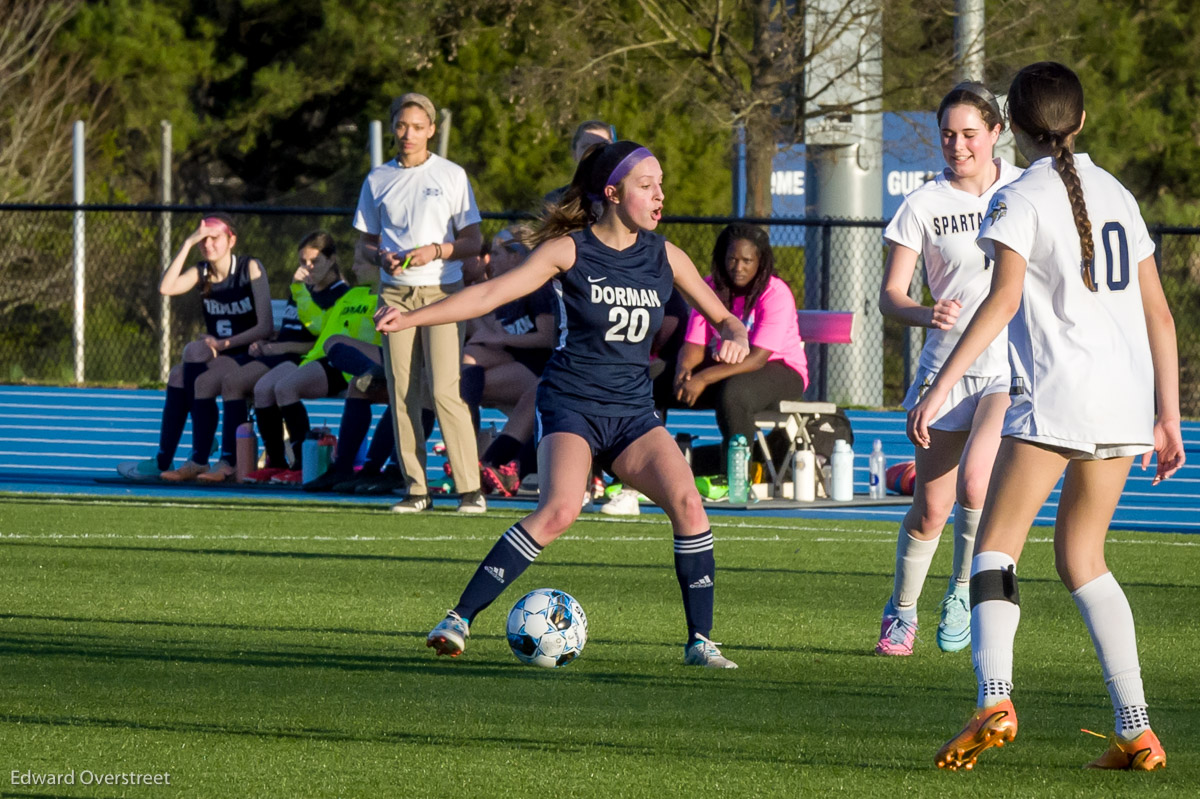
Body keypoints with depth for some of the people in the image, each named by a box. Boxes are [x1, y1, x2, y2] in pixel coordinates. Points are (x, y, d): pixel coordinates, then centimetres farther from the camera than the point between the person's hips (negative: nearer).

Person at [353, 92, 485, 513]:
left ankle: (471, 489, -10)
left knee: (445, 390, -13)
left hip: (442, 292, -3)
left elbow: (473, 242, 3)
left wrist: (436, 251, -14)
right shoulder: (377, 180, 12)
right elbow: (364, 243, 17)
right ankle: (416, 489, 4)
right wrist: (381, 256, -5)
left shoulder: (451, 176, 4)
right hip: (395, 292, 3)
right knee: (402, 394, -1)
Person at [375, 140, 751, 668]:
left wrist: (735, 338, -9)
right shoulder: (569, 251, -5)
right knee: (559, 510, -28)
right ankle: (460, 619, -21)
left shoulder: (664, 256, 6)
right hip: (571, 405, -4)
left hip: (633, 413, 4)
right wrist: (409, 318, -20)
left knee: (687, 502, -18)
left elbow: (723, 317, 16)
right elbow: (491, 294, -11)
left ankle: (699, 641, -6)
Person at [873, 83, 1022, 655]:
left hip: (1013, 365, -1)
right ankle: (901, 612, 26)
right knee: (931, 509, 2)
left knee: (974, 480, -23)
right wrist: (925, 314, -25)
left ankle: (962, 593, 1)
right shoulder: (923, 205, -2)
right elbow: (890, 295, -5)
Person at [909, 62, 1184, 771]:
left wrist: (941, 385, -18)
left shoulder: (1023, 199, -2)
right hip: (1127, 397, 6)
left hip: (1058, 395, -6)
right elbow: (1159, 314, 17)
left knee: (996, 544, -4)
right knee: (1081, 557, 14)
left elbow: (1004, 299, -16)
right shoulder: (1116, 194, 17)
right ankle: (1137, 731, 6)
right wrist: (1168, 415, 21)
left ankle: (995, 699, -27)